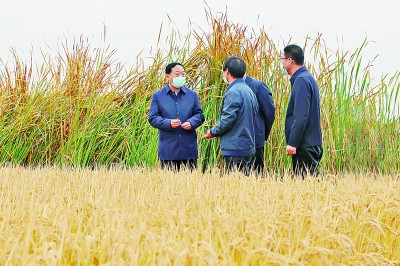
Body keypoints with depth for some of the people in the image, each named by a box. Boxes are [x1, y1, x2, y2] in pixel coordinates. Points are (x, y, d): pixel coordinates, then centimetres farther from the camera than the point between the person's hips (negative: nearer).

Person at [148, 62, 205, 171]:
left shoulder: (192, 95, 12)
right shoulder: (158, 96, 5)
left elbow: (200, 115, 12)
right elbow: (152, 118, 0)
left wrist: (191, 123, -10)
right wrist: (168, 123, -18)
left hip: (189, 149, 2)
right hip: (168, 149, -2)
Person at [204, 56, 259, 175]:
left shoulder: (233, 92, -15)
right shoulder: (249, 90, 14)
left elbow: (227, 120, -18)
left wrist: (212, 132, -2)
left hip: (235, 149, -9)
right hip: (249, 148, 9)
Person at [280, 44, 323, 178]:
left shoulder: (301, 80, -15)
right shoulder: (307, 78, 17)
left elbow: (301, 116, -22)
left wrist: (292, 143, -21)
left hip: (305, 145, -10)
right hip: (312, 144, 10)